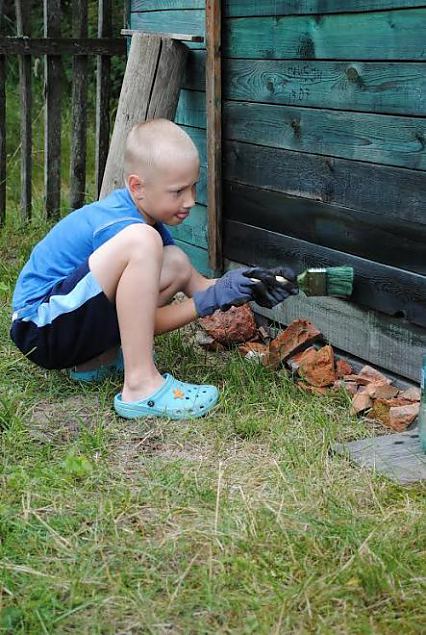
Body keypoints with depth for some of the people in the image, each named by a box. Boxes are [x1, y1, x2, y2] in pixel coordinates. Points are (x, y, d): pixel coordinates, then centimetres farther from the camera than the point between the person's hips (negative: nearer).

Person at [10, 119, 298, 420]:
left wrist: (228, 285, -8)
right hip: (39, 328, -10)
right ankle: (141, 387, -27)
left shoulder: (140, 210, 6)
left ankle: (97, 360, 5)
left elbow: (196, 283, 8)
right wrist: (211, 299, -18)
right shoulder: (119, 224, -22)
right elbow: (149, 321, -17)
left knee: (177, 265, 2)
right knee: (141, 242, -29)